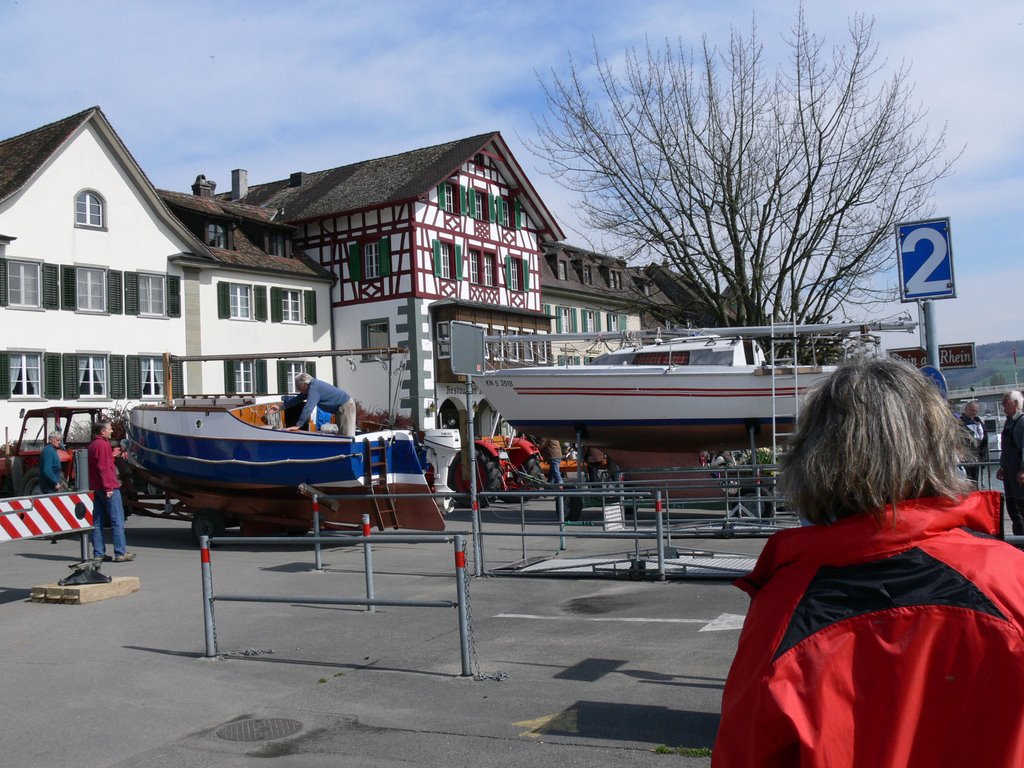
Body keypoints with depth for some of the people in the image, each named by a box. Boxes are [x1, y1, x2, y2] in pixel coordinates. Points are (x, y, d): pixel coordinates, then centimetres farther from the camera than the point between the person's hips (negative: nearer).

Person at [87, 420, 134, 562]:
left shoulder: (92, 445, 17)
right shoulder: (103, 445, -12)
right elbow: (104, 468, -19)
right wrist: (109, 487, -20)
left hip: (96, 488, 10)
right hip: (108, 489, -10)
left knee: (97, 522, 9)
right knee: (117, 521, -6)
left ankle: (98, 554, 11)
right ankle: (121, 553, -6)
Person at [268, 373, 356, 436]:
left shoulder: (314, 388, -22)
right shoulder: (312, 386, 10)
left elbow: (308, 408, -31)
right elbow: (297, 399, 19)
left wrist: (297, 425, -33)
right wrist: (280, 407, 18)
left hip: (346, 406, -11)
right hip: (342, 407, 11)